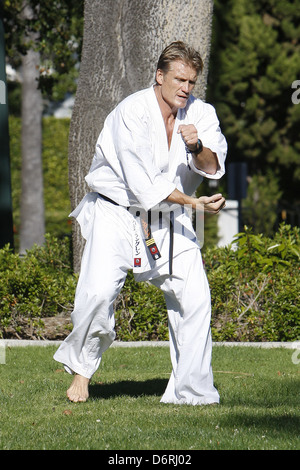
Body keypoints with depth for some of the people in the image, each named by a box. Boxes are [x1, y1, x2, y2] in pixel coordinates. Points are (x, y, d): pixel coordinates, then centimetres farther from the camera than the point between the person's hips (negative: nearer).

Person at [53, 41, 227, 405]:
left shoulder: (200, 113, 0)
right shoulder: (132, 113, -18)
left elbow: (213, 167, -11)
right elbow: (143, 186, -22)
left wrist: (198, 147, -32)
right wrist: (193, 202, -21)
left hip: (169, 221, 5)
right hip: (118, 213, -5)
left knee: (195, 296, -6)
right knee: (99, 290, -21)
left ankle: (191, 390, 5)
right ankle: (81, 367, 3)